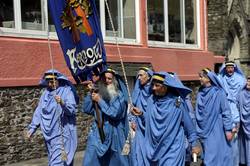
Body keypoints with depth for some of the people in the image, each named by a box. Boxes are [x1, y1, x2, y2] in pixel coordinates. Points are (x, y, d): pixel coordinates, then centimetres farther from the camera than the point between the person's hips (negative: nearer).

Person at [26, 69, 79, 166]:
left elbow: (72, 110, -16)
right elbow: (39, 112, 14)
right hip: (49, 133, 7)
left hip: (62, 133, -7)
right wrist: (32, 128, 10)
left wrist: (62, 103, -34)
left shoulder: (66, 91, -8)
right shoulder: (46, 93, 10)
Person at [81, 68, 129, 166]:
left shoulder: (119, 96, -6)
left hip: (114, 135, -3)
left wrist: (100, 101, -15)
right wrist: (90, 93, -8)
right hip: (98, 133, 3)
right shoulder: (98, 92, 5)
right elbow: (86, 110, 2)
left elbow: (115, 113, -18)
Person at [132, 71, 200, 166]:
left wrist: (194, 144, 3)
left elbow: (188, 124, -2)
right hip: (154, 148, 4)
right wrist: (141, 114, -6)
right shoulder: (151, 100, 2)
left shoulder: (177, 102, -10)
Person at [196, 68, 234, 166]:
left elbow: (226, 112, -9)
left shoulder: (218, 92, -10)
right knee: (208, 157, 13)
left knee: (213, 158, -3)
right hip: (204, 131, 5)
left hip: (216, 130, -5)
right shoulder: (200, 93, 5)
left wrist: (228, 129, -11)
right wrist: (197, 130, 11)